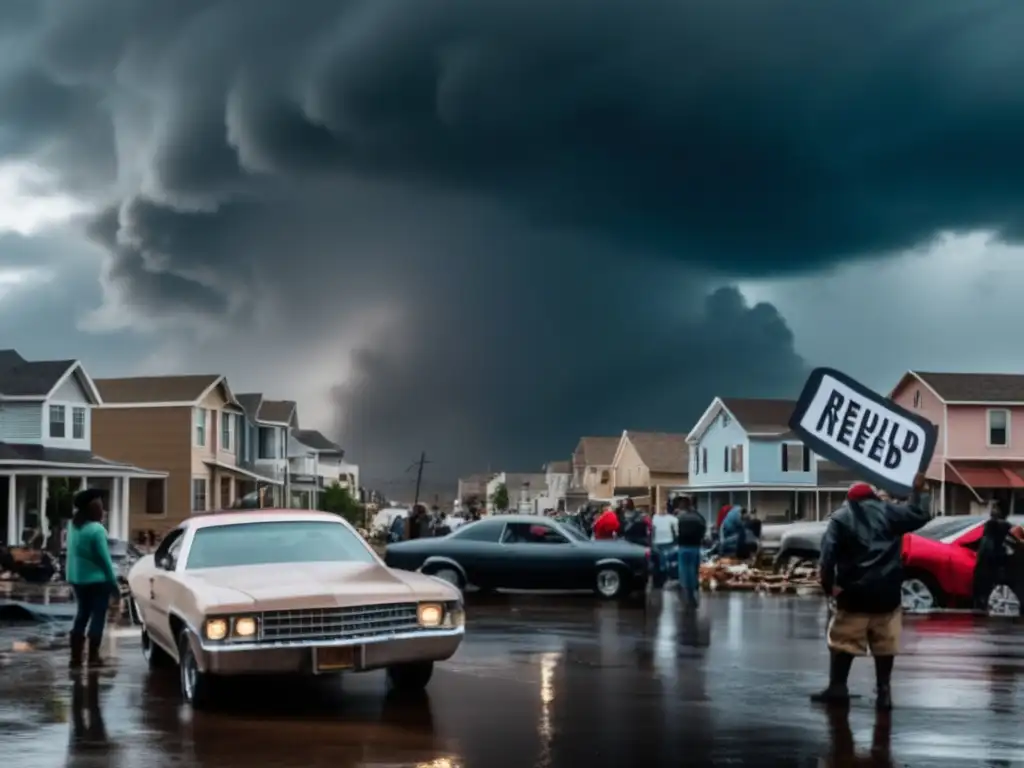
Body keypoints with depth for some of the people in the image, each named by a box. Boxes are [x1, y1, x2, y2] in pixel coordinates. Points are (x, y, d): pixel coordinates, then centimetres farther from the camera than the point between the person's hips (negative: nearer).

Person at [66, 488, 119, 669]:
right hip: (96, 580, -7)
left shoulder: (74, 526, 5)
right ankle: (93, 657, 0)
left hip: (77, 578, 8)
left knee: (82, 615, 14)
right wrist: (113, 582, -10)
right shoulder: (96, 529, -19)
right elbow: (104, 558, -17)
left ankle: (76, 657, 12)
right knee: (98, 616, 1)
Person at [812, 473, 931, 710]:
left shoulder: (840, 518, 3)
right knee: (885, 644, 8)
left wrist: (828, 584, -2)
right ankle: (884, 691, 5)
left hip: (854, 593, -2)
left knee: (842, 641, 6)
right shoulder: (889, 512, 6)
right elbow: (919, 515, 13)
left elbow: (828, 554, -8)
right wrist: (919, 491, 28)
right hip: (887, 593, 2)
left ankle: (837, 688, 3)